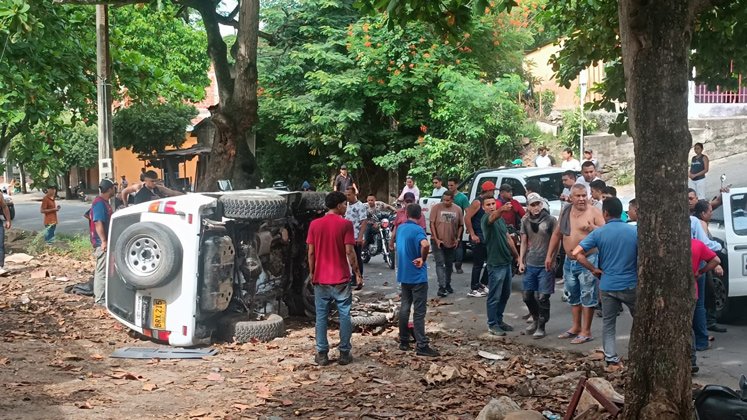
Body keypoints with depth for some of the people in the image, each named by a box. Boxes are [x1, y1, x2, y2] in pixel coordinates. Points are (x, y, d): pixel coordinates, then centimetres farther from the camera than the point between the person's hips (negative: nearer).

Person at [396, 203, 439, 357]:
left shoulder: (401, 228, 8)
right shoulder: (417, 230, -16)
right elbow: (425, 245, -36)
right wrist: (423, 259, -21)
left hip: (403, 274, 7)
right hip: (417, 276, -7)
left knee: (404, 308, 13)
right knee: (419, 311, -5)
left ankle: (404, 342, 19)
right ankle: (422, 346, -5)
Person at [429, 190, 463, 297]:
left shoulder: (458, 209, 1)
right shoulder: (436, 208, -8)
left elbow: (461, 225, 10)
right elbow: (432, 223, -7)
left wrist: (458, 238, 0)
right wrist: (436, 239, -12)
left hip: (451, 242, 4)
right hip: (438, 241, -4)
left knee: (449, 264, 14)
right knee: (440, 264, -9)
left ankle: (447, 284, 29)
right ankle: (441, 287, -13)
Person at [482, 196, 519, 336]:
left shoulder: (501, 219, 12)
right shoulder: (485, 219, -14)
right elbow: (493, 216, -39)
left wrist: (517, 256, 17)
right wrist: (502, 210, -60)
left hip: (507, 261, 8)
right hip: (495, 264, -8)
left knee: (505, 294, 16)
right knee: (494, 297, -2)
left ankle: (499, 320, 27)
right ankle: (492, 325, 7)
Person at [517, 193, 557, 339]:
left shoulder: (550, 220, -7)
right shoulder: (525, 221, 6)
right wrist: (521, 261, 8)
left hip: (545, 265, -5)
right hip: (530, 264, 5)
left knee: (542, 297, -2)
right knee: (527, 295, 9)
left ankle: (541, 327, 11)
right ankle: (535, 320, 31)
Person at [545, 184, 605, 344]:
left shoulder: (594, 212, -8)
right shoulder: (565, 212, 9)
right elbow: (557, 234, 17)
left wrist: (593, 228, -31)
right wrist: (549, 255, 16)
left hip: (588, 260, -7)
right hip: (569, 261, 7)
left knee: (587, 296, -1)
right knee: (573, 295, 17)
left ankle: (586, 331, 7)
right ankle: (576, 327, 30)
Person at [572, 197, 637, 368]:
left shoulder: (598, 233, -6)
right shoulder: (635, 231, -6)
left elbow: (576, 253, -14)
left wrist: (594, 269, -3)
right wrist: (641, 278, 11)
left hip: (608, 285, 1)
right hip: (630, 285, 0)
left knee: (608, 323, 12)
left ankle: (611, 358, 8)